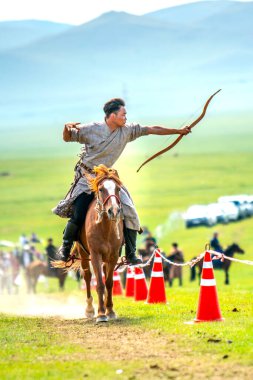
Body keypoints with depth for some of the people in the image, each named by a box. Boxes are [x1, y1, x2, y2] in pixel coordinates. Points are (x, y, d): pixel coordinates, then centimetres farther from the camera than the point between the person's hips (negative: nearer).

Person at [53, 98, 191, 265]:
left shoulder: (127, 131, -3)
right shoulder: (91, 129, -13)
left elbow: (152, 130, 2)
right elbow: (67, 138, -3)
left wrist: (178, 131, 3)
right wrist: (67, 128, -26)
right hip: (86, 176, -5)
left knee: (129, 213, -4)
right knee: (78, 216, -15)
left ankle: (131, 254, 8)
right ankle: (65, 248, 11)